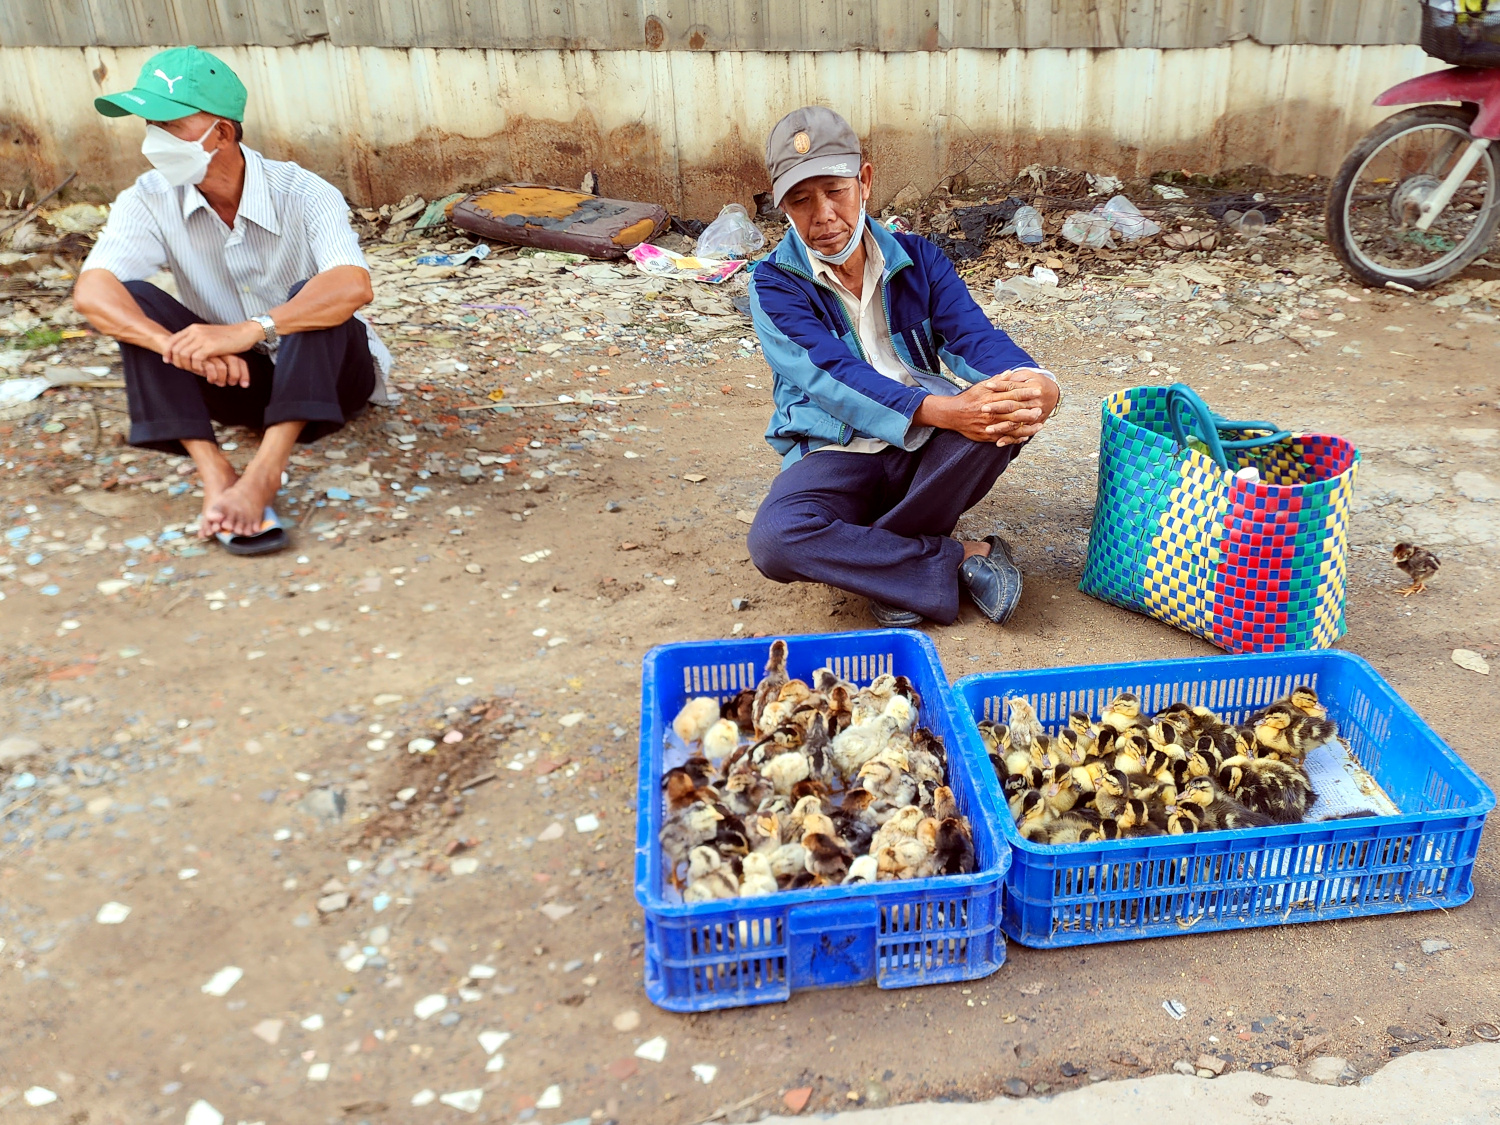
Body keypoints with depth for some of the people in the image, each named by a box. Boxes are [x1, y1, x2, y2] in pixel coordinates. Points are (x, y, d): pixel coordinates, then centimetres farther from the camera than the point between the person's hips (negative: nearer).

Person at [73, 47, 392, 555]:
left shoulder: (302, 194, -21)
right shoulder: (149, 202, -11)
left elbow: (354, 286, -39)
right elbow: (91, 291, -25)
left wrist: (247, 331, -52)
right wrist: (182, 348, -45)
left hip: (326, 373, -3)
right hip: (235, 380, 3)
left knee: (313, 299, -33)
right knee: (134, 302, -20)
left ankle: (264, 471, -42)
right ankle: (215, 474, -33)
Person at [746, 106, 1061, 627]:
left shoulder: (917, 259, 5)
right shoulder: (774, 285, -6)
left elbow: (973, 334, -10)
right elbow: (833, 376, -23)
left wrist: (1034, 383, -36)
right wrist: (944, 411, -39)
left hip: (926, 453, 3)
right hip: (838, 456, -2)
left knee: (1010, 405, -28)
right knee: (774, 541, -34)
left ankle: (875, 557, -18)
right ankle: (965, 560, -19)